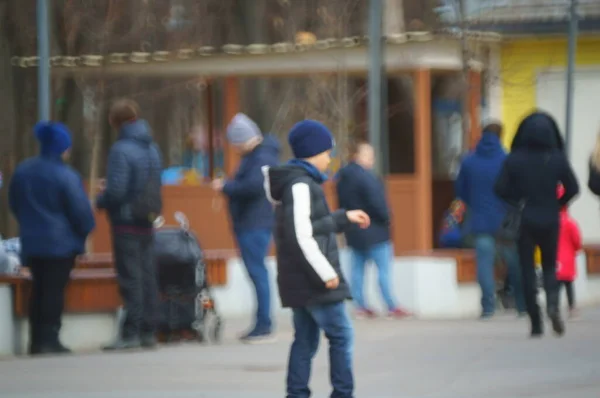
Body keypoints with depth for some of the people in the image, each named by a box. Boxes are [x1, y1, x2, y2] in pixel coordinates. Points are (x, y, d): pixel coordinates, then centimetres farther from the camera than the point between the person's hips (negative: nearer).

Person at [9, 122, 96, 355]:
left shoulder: (22, 172, 3)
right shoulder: (66, 176, -18)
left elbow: (14, 205, 15)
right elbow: (80, 211, -13)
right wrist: (85, 230, 6)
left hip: (32, 242, 6)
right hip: (61, 242, -6)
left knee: (38, 289, 13)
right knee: (55, 290, -2)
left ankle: (36, 340, 13)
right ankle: (49, 338, -5)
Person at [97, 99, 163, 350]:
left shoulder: (121, 150, -16)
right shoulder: (152, 148, 9)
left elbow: (116, 190, -20)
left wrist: (100, 201, -1)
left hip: (126, 221, -7)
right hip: (147, 223, 7)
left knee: (130, 279, -6)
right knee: (147, 277, 10)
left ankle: (131, 333, -6)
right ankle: (148, 332, 13)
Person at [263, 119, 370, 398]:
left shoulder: (298, 182, 15)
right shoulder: (301, 185, -16)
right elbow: (301, 235, -23)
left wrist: (344, 218, 26)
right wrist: (326, 273, -21)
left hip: (300, 280, 10)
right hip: (314, 280, -10)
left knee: (306, 340, 10)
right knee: (341, 335, -5)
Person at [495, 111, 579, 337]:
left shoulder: (515, 159, -8)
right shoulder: (557, 159, -6)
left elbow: (501, 189, -11)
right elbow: (573, 189, -6)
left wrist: (518, 203, 5)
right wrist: (558, 204, 10)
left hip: (524, 222, -1)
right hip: (549, 221, 1)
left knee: (528, 270, 7)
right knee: (549, 266, 16)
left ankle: (536, 324, 0)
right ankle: (553, 303, -14)